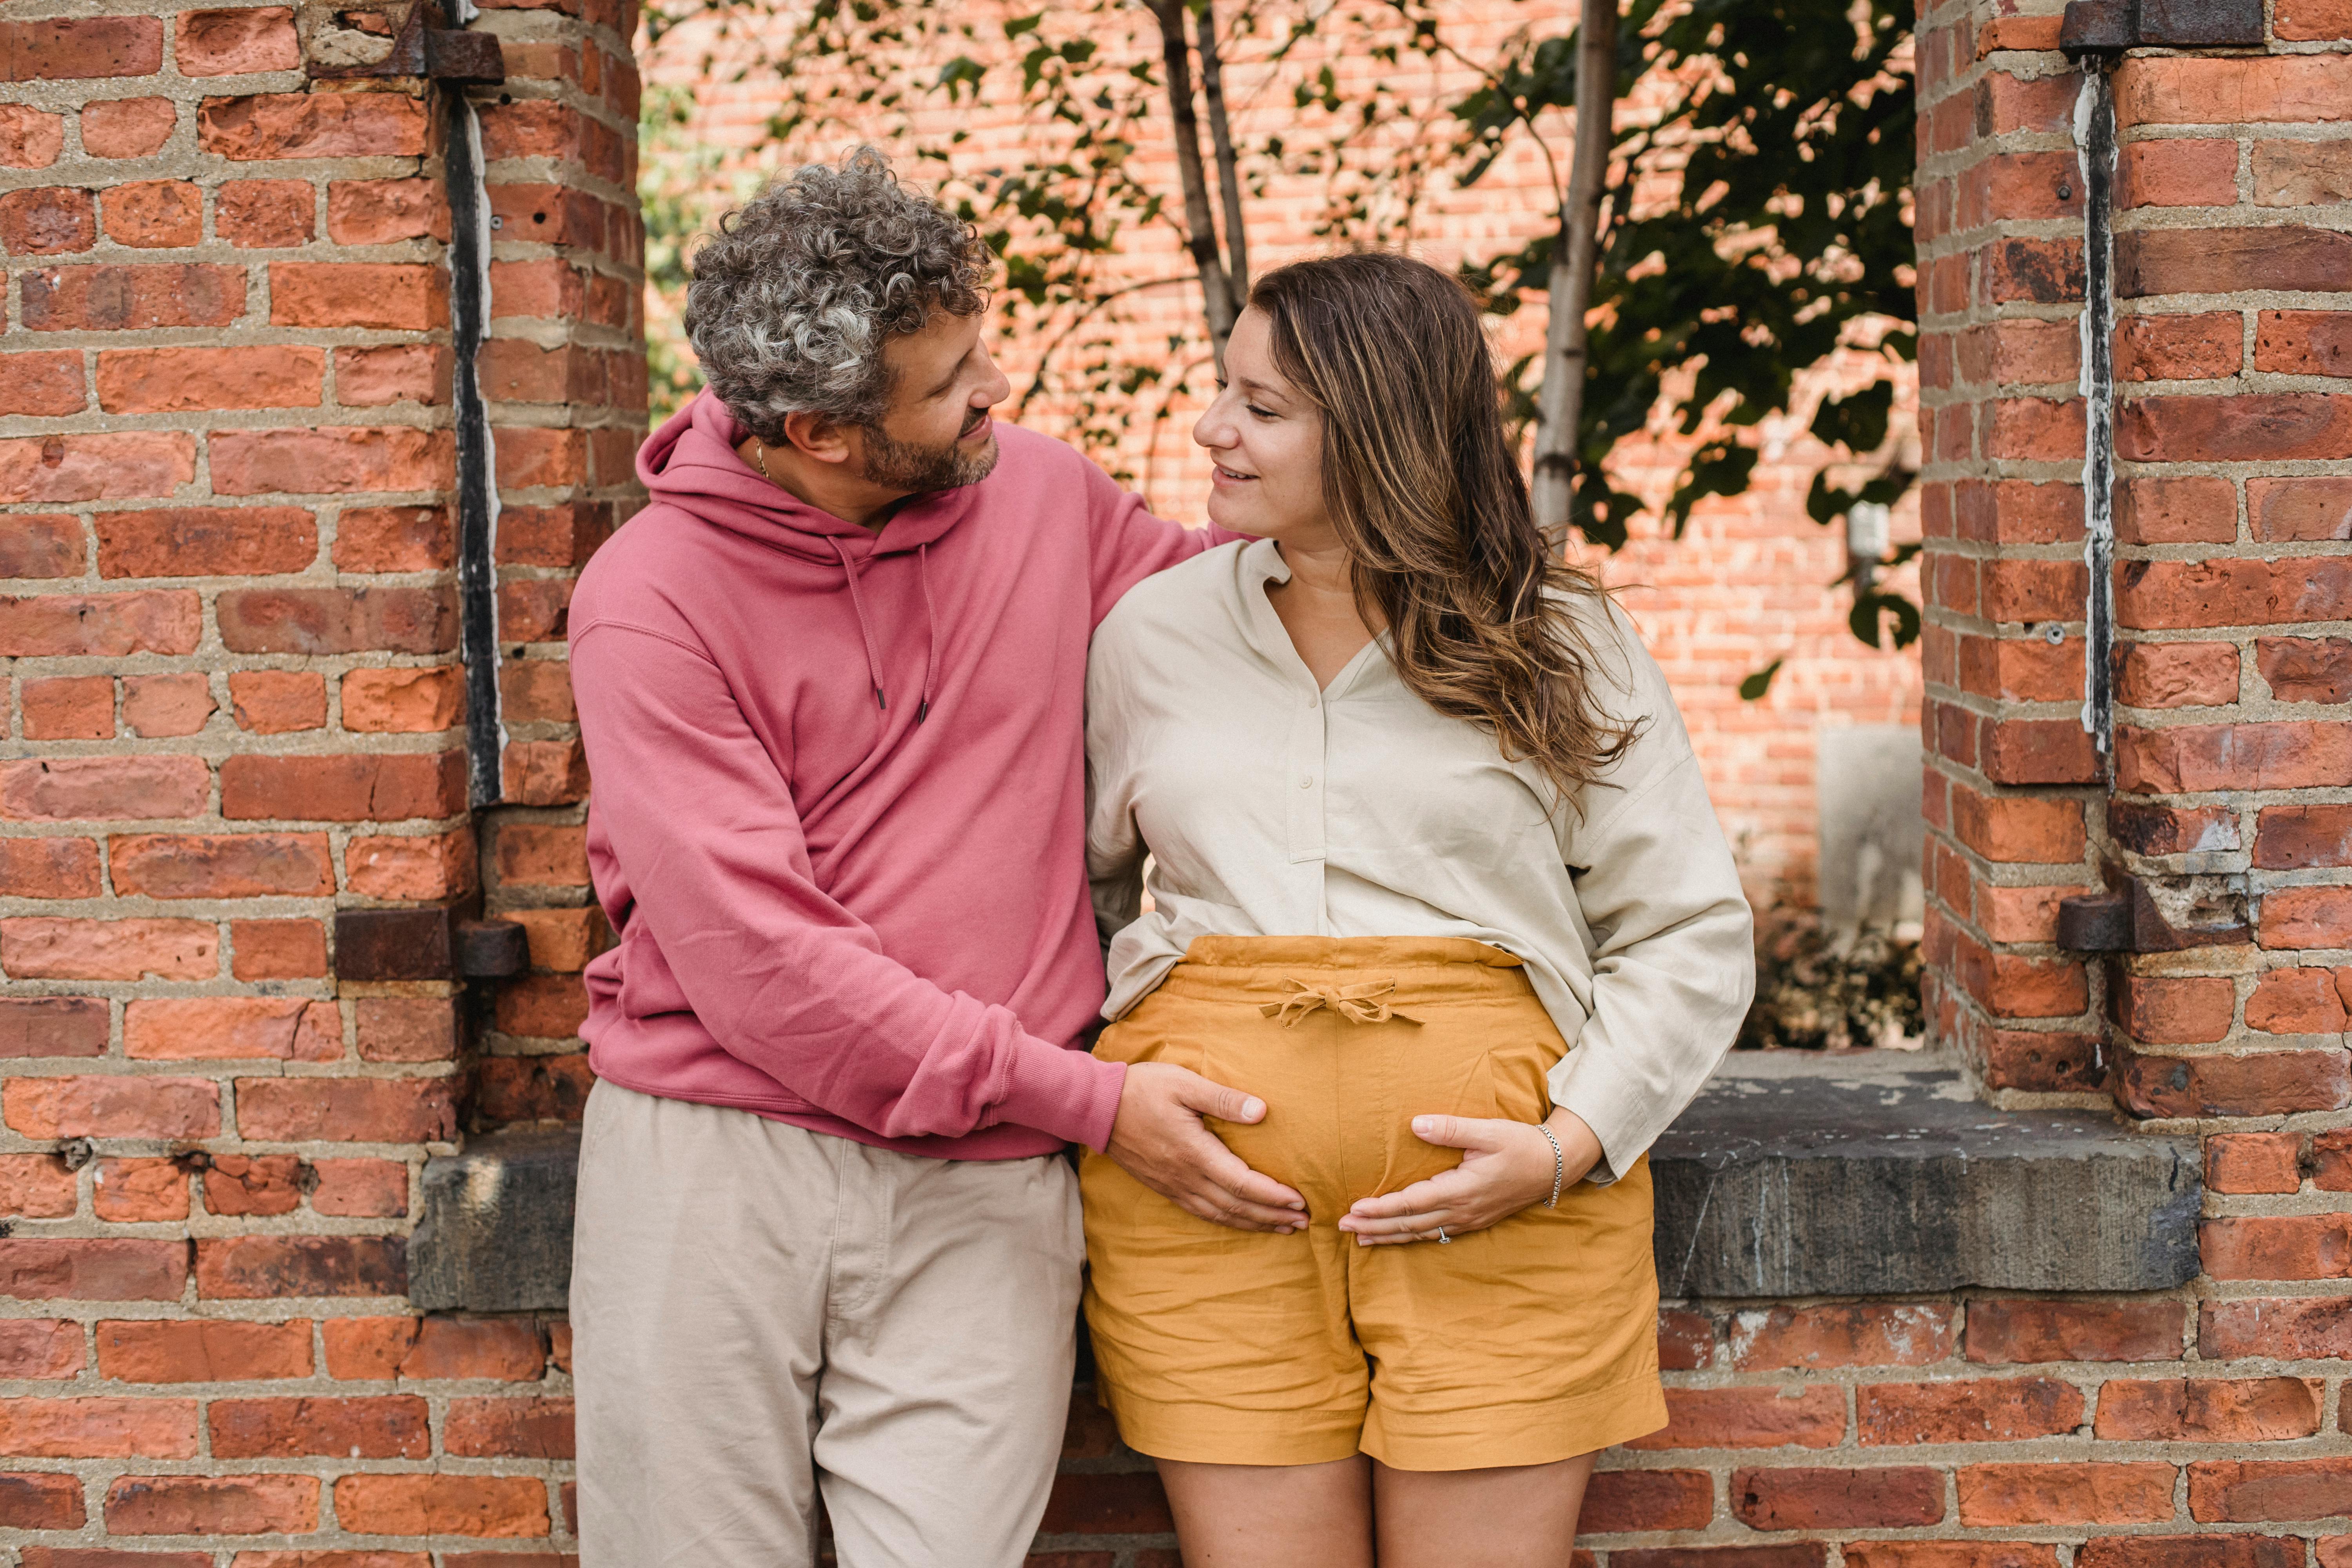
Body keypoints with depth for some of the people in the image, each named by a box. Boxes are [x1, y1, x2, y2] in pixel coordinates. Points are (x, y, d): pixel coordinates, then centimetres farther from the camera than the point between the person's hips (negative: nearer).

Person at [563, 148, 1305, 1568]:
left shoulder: (1047, 497, 6)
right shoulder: (651, 597, -7)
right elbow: (756, 956, -14)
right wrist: (1088, 1099, -14)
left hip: (979, 1187, 2)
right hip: (712, 1166, -2)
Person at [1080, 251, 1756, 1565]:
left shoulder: (1560, 647, 5)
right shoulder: (1154, 633, 11)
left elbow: (1692, 936, 5)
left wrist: (1570, 1146, -9)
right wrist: (1111, 1094, 4)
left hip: (1503, 1208, -1)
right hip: (1211, 1197, 1)